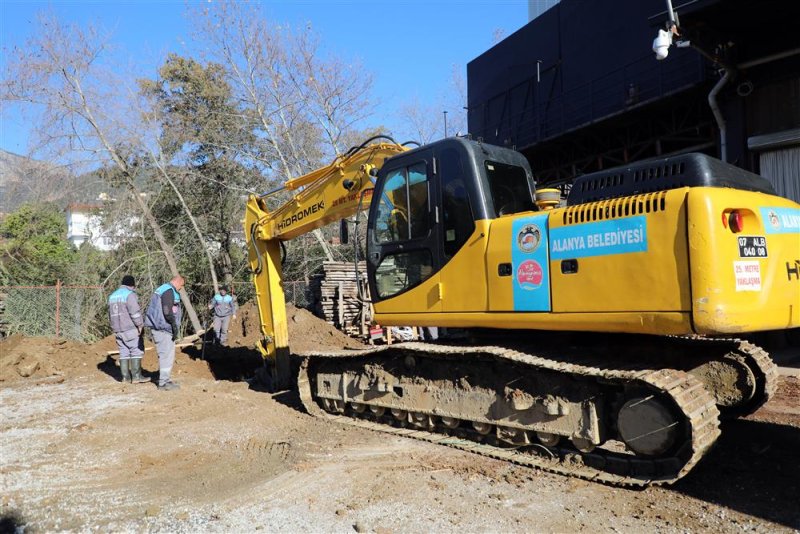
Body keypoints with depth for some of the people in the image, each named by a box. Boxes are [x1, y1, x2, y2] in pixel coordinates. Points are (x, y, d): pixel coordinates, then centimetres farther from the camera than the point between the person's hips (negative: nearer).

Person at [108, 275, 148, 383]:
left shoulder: (112, 296, 17)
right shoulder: (130, 295, -11)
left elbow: (111, 314, 21)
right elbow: (135, 312, -19)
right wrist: (140, 325, -11)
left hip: (118, 330, 8)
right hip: (131, 329, -8)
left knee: (124, 352, 11)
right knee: (137, 351, -4)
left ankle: (125, 376, 11)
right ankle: (136, 376, -7)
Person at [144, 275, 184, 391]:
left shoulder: (162, 289, 18)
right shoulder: (169, 291, -14)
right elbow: (168, 312, -21)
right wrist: (175, 328, -15)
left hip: (158, 328, 11)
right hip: (163, 329, -11)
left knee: (164, 355, 17)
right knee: (167, 355, -5)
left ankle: (164, 379, 24)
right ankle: (163, 382, -2)